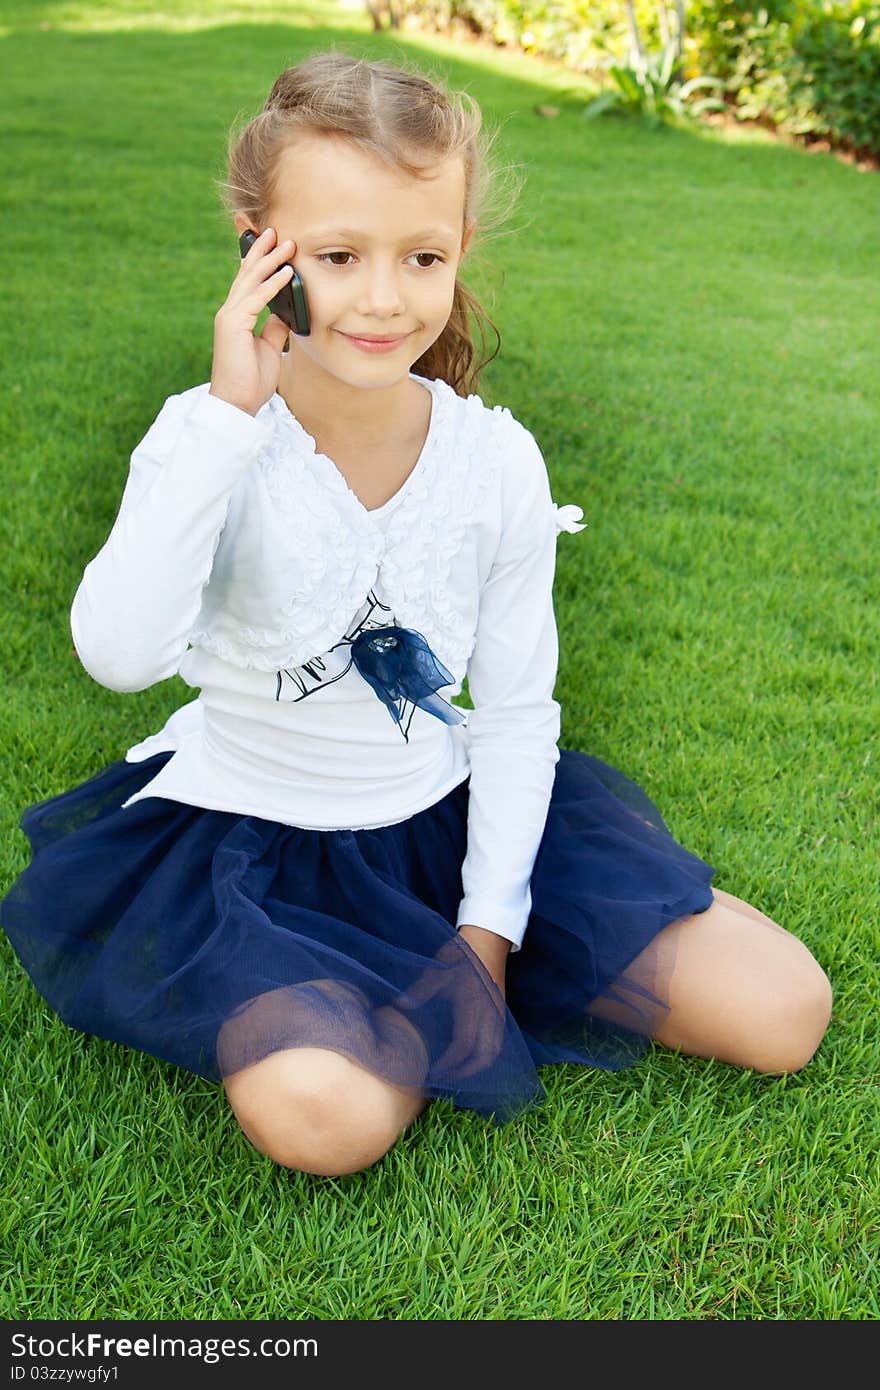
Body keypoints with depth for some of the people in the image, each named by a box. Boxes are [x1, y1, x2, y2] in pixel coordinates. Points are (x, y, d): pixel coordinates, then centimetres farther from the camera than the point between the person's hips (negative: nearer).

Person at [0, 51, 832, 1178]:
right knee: (323, 1113, -33)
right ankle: (441, 1001, 1)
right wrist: (229, 418, -35)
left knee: (784, 1011, -5)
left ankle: (451, 980, 7)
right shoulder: (211, 439, -16)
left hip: (442, 814, 3)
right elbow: (117, 655, -34)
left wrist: (489, 926, -8)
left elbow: (517, 712, -1)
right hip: (246, 825, -2)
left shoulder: (499, 463, -8)